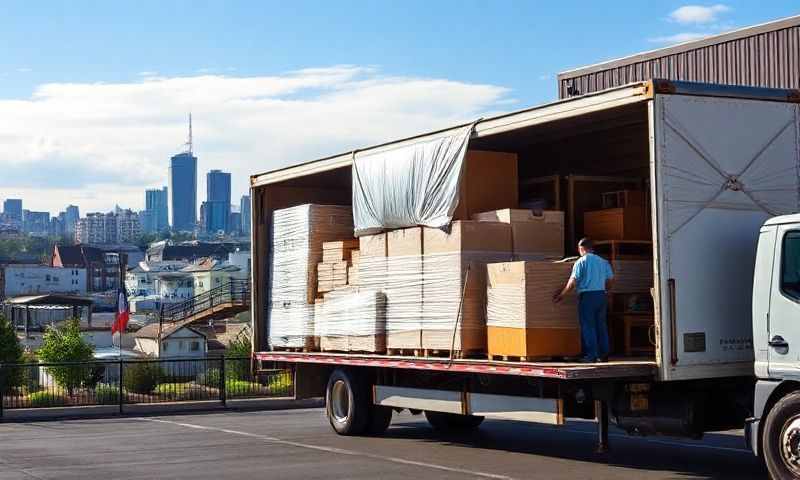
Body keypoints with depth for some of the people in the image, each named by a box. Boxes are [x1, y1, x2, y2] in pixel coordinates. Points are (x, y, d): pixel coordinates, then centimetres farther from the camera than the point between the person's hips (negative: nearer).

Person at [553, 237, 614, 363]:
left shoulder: (581, 262, -6)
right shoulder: (603, 262, 10)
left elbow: (573, 281, -11)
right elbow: (610, 279, 10)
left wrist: (561, 294, -2)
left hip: (587, 296, -5)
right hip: (601, 295, 5)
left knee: (588, 326, -1)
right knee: (601, 325, 10)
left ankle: (591, 355, -4)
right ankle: (604, 354, 10)